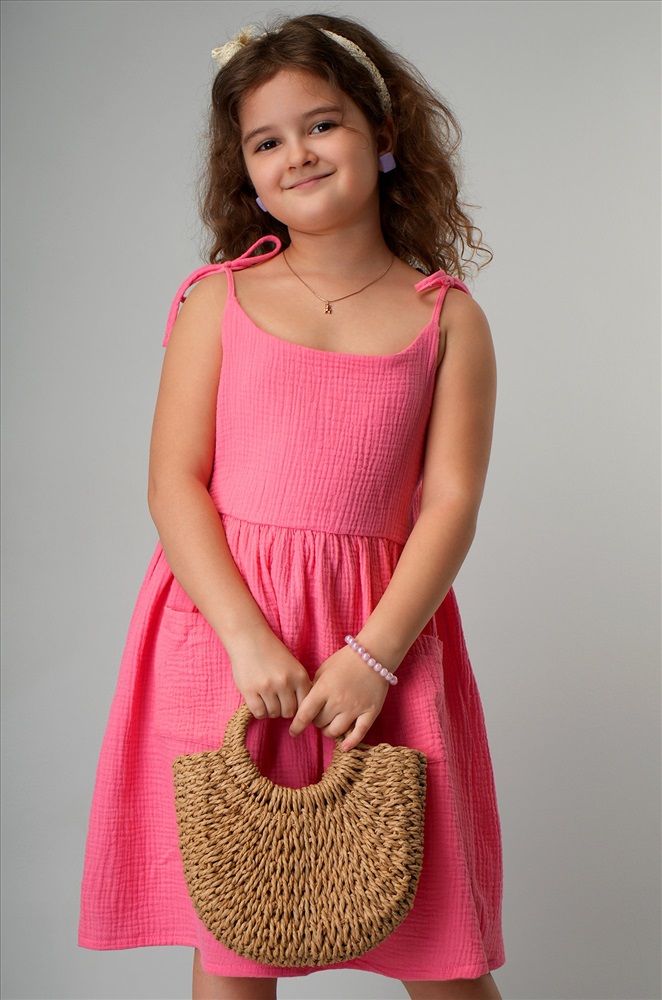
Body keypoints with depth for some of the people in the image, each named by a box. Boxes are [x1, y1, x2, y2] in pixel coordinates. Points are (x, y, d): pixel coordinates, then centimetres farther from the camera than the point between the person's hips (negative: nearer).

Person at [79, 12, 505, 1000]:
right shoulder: (220, 297, 5)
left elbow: (452, 502, -2)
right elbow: (174, 485, -2)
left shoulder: (447, 317, 5)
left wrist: (372, 656, -13)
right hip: (223, 627, 0)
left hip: (384, 632, 0)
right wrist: (248, 637, -14)